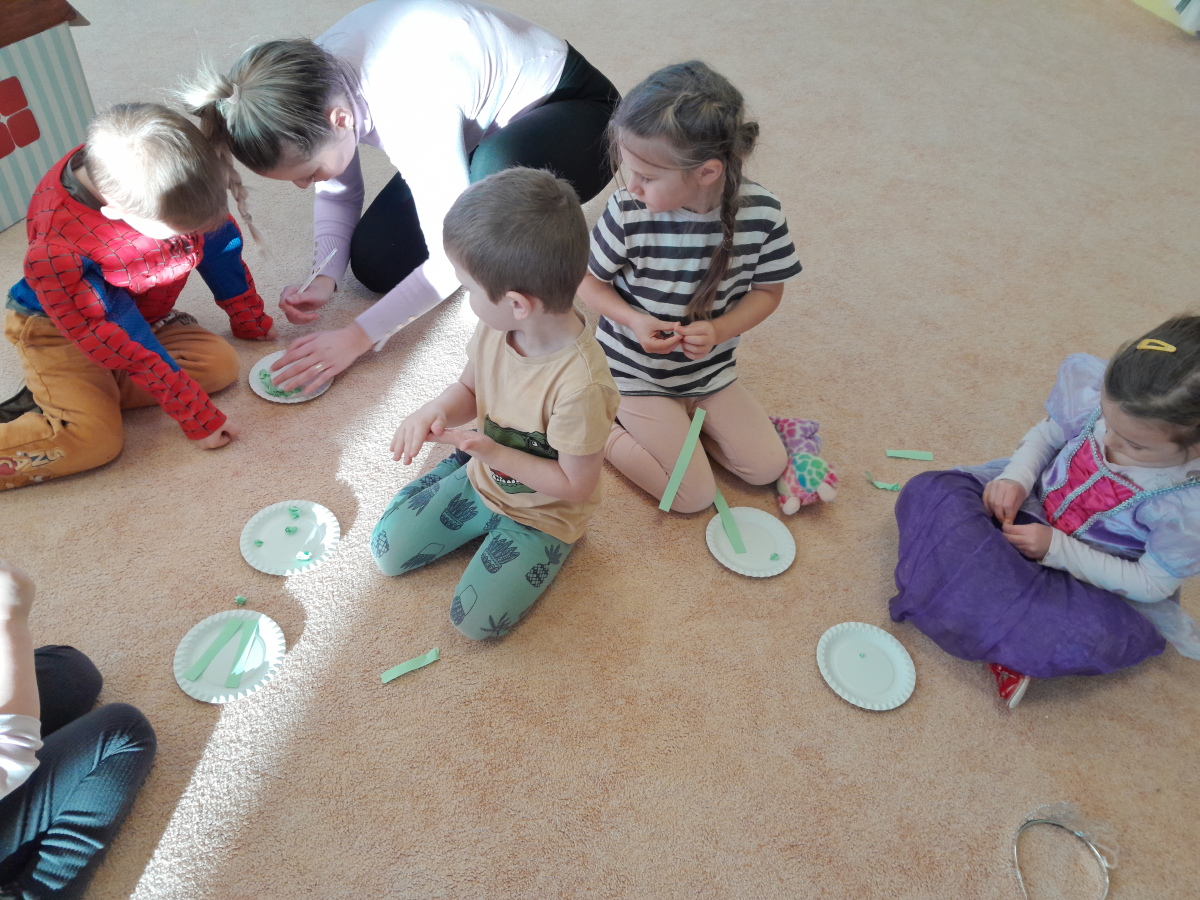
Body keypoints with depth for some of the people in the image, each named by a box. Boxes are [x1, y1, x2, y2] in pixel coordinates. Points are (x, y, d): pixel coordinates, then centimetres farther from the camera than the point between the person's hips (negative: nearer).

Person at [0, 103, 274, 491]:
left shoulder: (163, 174, -24)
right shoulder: (53, 252, -37)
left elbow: (218, 236, -6)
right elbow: (116, 341, -30)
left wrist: (249, 318, 5)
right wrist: (197, 417, -26)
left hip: (147, 316, 7)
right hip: (62, 333, -7)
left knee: (221, 363, -17)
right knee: (92, 441, -27)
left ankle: (67, 398, -10)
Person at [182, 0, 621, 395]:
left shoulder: (409, 108, -40)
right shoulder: (314, 80, -16)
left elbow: (453, 256, -33)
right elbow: (338, 194, -2)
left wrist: (357, 336, -30)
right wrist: (323, 278, -19)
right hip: (485, 133, 7)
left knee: (495, 171, -43)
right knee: (375, 263, -8)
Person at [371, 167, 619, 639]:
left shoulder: (580, 385, -38)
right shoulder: (496, 328, -18)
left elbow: (575, 486, -26)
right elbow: (468, 389, 1)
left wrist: (495, 453, -29)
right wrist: (437, 410, -22)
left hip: (543, 511, -6)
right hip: (481, 477, 6)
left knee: (476, 618, -9)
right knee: (388, 550, 11)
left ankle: (544, 546, 13)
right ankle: (459, 463, 28)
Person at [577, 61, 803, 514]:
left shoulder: (761, 212, -18)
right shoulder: (627, 212, -24)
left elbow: (767, 291, -4)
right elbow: (589, 280, -7)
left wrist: (718, 330, -22)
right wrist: (634, 321, -25)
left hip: (710, 370, 4)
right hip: (637, 373, -3)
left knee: (767, 467, 4)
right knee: (695, 496, -5)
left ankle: (677, 421, 18)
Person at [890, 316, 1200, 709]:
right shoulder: (1090, 387, -24)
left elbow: (1152, 584, -17)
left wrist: (1058, 548, -24)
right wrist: (1016, 477, -19)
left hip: (1096, 580, -4)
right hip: (1031, 501, 4)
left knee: (1090, 638, -38)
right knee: (928, 493, -19)